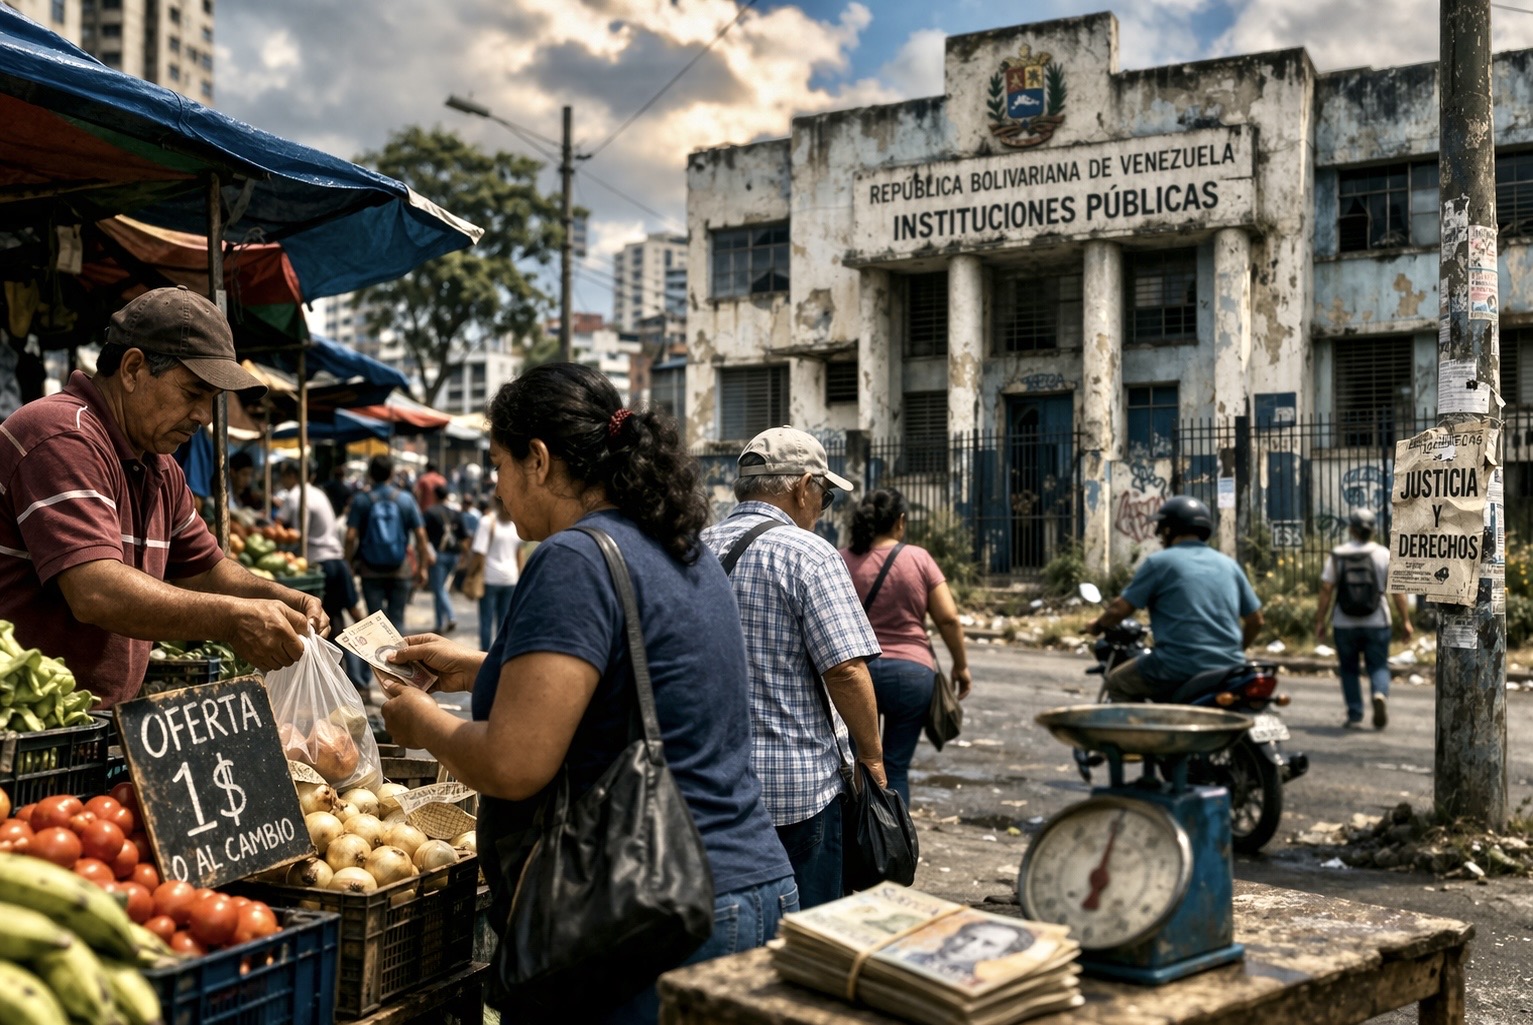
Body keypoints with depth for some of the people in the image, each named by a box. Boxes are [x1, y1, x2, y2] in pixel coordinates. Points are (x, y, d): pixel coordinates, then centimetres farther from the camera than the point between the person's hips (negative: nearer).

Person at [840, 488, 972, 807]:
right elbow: (949, 618, -3)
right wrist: (961, 666, 9)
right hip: (910, 673, -1)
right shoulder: (918, 558, -1)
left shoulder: (841, 561, 1)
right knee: (895, 768, 5)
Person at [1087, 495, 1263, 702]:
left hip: (1180, 667, -6)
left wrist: (1097, 624, 17)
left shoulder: (1159, 562, -2)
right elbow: (1255, 620, 15)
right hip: (1228, 669, 6)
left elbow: (1120, 609, -3)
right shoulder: (1229, 564, 13)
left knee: (1118, 683, 15)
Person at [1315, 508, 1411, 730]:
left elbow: (1326, 590, -5)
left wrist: (1320, 621, 0)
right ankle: (1380, 694, -21)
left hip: (1344, 624, 0)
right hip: (1376, 623, 0)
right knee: (1378, 666, 8)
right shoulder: (1383, 554, -1)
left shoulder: (1337, 555, -2)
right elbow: (1398, 590, -3)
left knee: (1349, 669, 11)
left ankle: (1355, 716, 8)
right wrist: (1405, 620, 2)